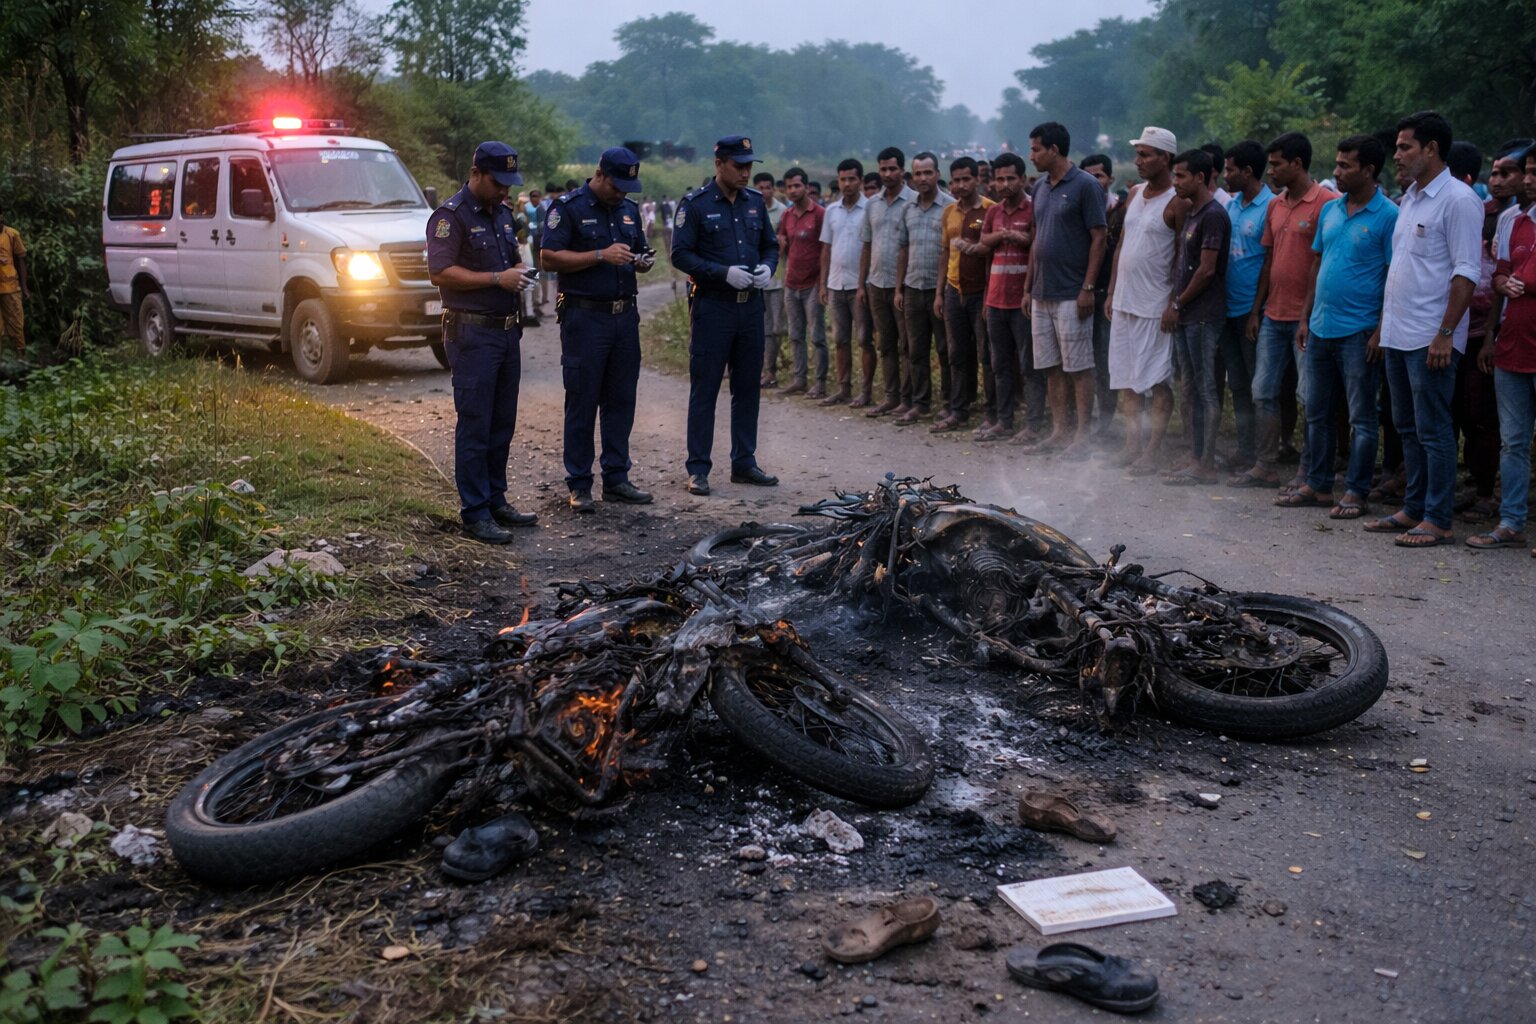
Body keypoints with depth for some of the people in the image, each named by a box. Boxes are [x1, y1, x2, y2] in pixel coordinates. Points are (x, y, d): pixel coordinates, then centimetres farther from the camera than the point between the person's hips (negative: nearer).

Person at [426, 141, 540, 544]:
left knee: (502, 423, 13)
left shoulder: (502, 212, 15)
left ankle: (496, 500, 23)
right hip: (472, 333, -8)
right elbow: (440, 272, -18)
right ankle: (475, 513, 1)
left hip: (507, 330, 8)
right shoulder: (451, 215, -10)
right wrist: (497, 279, -19)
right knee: (474, 426, -4)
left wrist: (520, 273, 6)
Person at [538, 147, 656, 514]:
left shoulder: (629, 209, 14)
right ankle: (578, 485, 5)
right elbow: (551, 257, -14)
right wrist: (601, 256, -20)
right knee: (582, 403, -2)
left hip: (624, 315, 6)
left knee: (621, 401, 9)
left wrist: (644, 261, 0)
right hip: (584, 316, -6)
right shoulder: (568, 207, -6)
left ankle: (616, 479, 17)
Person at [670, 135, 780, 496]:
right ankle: (698, 469, 5)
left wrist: (767, 268, -5)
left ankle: (744, 463, 21)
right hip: (712, 307, -6)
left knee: (748, 388, 11)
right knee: (704, 390, -1)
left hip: (751, 305, 6)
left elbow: (771, 246, 18)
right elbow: (680, 255, -10)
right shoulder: (695, 204, -7)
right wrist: (725, 273, -19)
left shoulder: (755, 201, 10)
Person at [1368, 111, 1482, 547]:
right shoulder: (1409, 198, 15)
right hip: (1397, 333, 9)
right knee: (1408, 427, 14)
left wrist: (1445, 334, -20)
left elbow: (1466, 273, -16)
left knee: (1432, 430, -4)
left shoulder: (1457, 199, -12)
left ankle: (1438, 520, 2)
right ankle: (1413, 509, 23)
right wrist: (1385, 320, 16)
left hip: (1430, 339, -9)